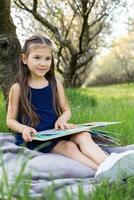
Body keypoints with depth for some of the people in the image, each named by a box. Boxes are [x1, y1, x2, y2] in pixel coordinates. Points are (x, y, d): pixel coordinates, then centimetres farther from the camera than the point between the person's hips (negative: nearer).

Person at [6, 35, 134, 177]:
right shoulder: (18, 88, -3)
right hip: (33, 138, -3)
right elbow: (10, 120, 1)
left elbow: (66, 110, 14)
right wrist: (24, 128, -21)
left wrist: (62, 119, -11)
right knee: (69, 147, -28)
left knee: (83, 136, -25)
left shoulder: (55, 84, 7)